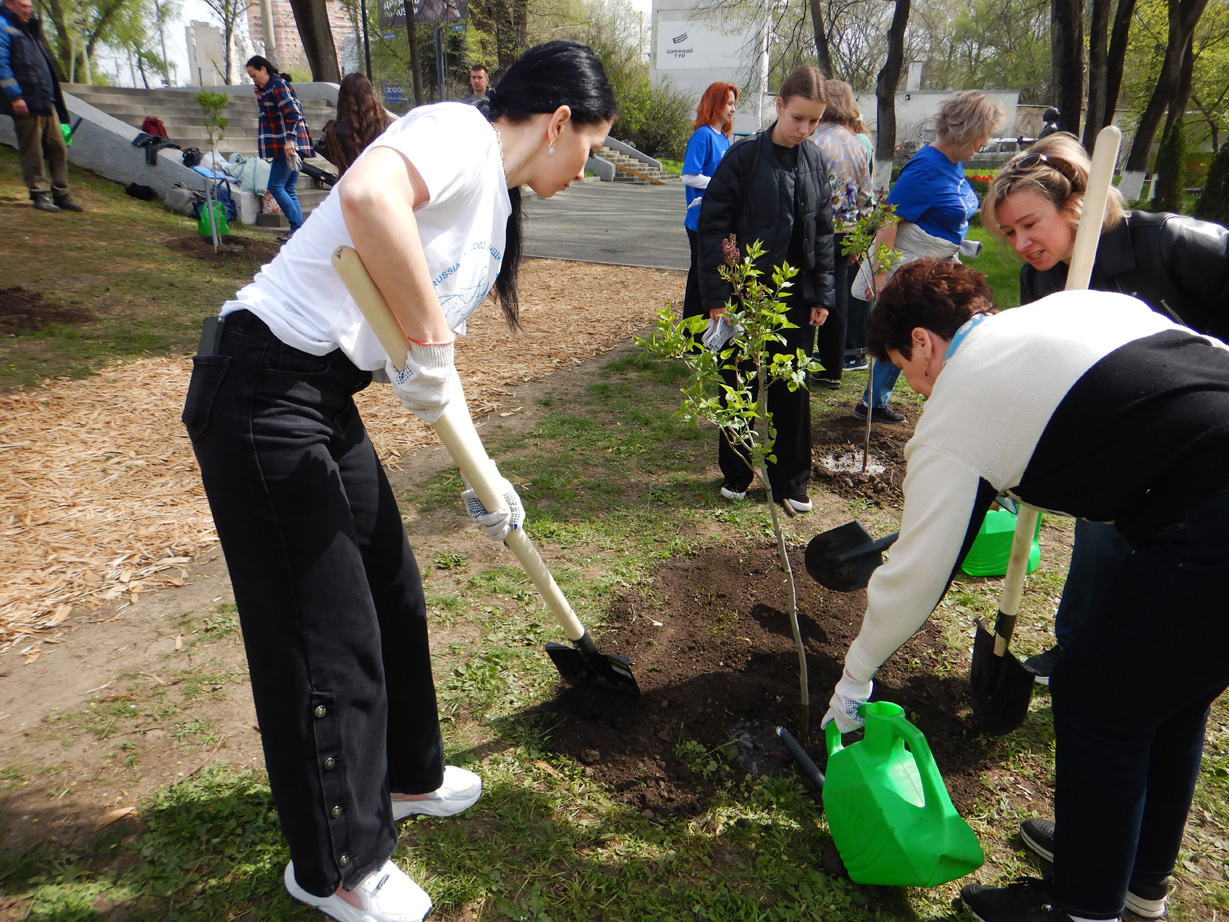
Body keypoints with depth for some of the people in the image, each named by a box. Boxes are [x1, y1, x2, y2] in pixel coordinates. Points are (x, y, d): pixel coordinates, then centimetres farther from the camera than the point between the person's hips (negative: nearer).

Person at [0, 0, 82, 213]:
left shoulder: (28, 29, 24)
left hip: (46, 101, 8)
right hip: (26, 102, -8)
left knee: (58, 147, 6)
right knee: (32, 151, -4)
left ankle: (61, 194, 10)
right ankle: (40, 195, 1)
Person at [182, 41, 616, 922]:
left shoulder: (496, 208, 16)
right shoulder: (459, 130, -11)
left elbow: (434, 362, 19)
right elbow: (367, 195, -34)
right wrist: (429, 340, -24)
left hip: (327, 402, 10)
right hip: (263, 393, -10)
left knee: (394, 593, 19)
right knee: (324, 635, 1)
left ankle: (399, 777, 43)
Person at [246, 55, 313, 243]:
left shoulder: (277, 85, -8)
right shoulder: (269, 88, 22)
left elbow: (292, 114, -19)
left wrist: (290, 139, -26)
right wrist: (261, 99, 12)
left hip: (289, 145, -10)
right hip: (293, 145, 10)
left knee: (276, 186, -9)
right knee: (288, 189, 9)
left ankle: (298, 228, -10)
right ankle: (298, 230, 9)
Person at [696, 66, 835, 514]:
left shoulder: (815, 162, 6)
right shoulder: (744, 156, -9)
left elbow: (823, 233, 11)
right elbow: (712, 226, -9)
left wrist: (822, 295, 5)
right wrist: (717, 294, -13)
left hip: (796, 296, 4)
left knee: (792, 389, 9)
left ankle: (790, 482, 23)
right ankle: (735, 474, 26)